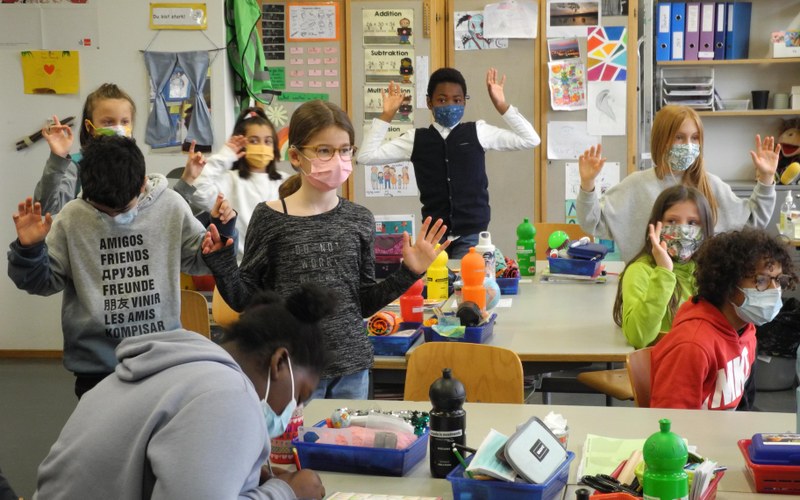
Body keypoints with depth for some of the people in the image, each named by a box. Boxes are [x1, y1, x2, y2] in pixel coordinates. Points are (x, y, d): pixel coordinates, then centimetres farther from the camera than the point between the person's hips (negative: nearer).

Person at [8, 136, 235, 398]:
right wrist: (29, 249, -16)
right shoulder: (73, 216, -5)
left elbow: (200, 261, 8)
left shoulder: (170, 206, -4)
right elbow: (43, 282, 2)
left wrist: (221, 231, -9)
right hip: (97, 363, -1)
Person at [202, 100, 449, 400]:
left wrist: (408, 273, 1)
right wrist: (221, 263, -16)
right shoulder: (270, 218, -6)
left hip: (352, 367, 3)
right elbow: (247, 299, -1)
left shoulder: (359, 220, 3)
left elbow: (363, 303, 10)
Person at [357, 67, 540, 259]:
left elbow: (530, 140, 0)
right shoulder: (416, 139, 4)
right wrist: (387, 115, -2)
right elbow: (366, 156, 1)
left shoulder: (478, 132, 2)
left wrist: (501, 105, -5)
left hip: (471, 236, -1)